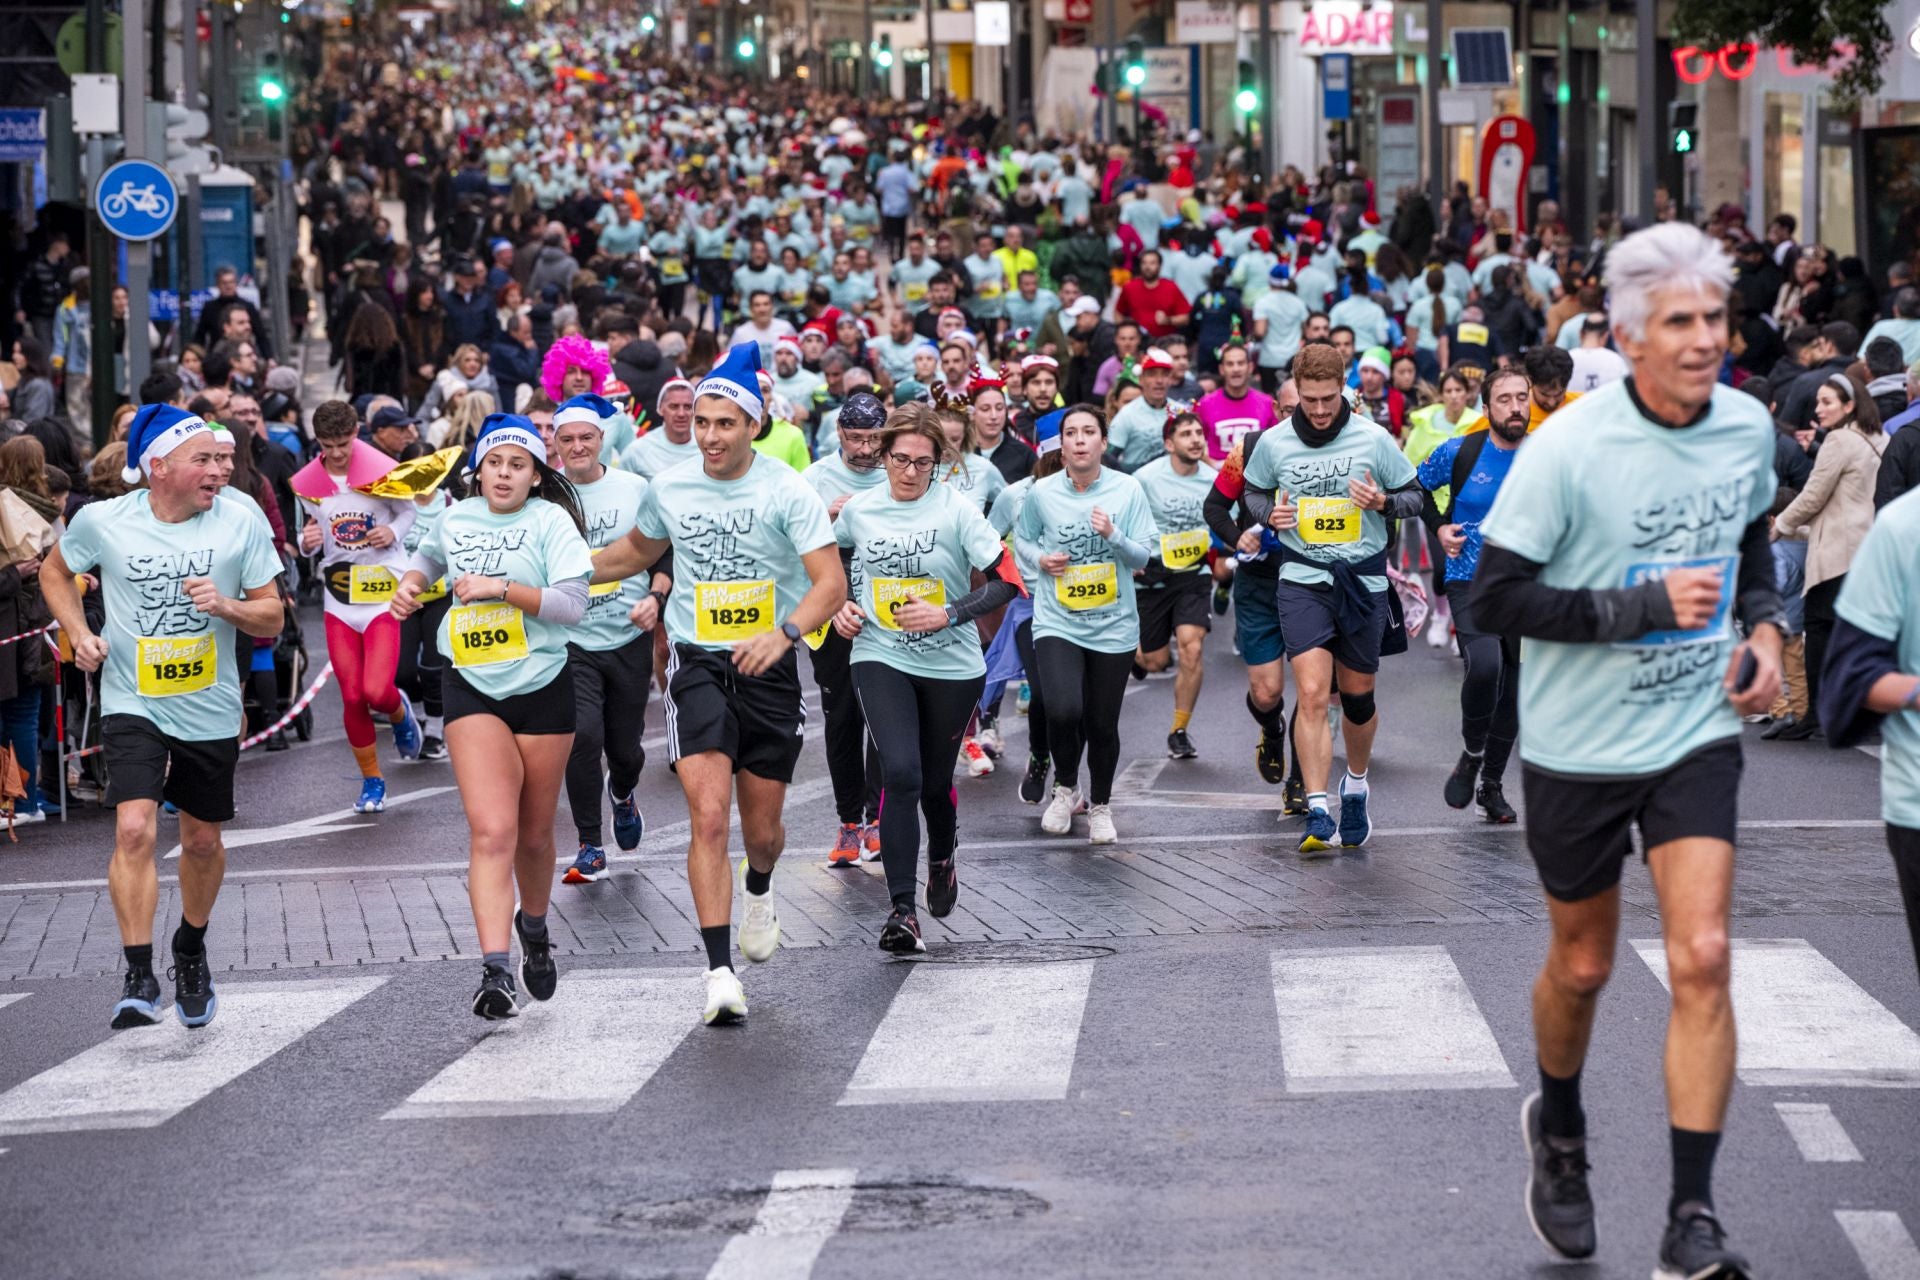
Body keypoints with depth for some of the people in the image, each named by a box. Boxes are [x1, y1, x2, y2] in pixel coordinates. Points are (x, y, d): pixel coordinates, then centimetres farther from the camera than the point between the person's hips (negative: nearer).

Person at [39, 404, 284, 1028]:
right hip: (133, 703, -2)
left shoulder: (241, 521, -7)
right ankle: (139, 977, -16)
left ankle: (190, 951, 40)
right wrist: (79, 634, -2)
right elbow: (55, 572, 14)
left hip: (210, 710, 2)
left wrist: (227, 606, -22)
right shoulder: (103, 521, -8)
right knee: (134, 830, -20)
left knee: (202, 841, 14)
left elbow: (272, 618, -2)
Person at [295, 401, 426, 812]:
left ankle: (400, 713, 23)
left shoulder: (382, 471, -9)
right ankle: (371, 780, 19)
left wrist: (394, 533, -14)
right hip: (338, 596, 3)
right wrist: (307, 541, -12)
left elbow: (409, 511, 6)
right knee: (352, 697, 3)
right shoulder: (308, 482, -1)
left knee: (377, 692, -15)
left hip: (384, 590, -3)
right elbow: (311, 534, 11)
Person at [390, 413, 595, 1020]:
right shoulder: (455, 519, 6)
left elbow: (572, 604, -17)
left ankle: (534, 927, 43)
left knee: (533, 833, 13)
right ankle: (496, 971, -23)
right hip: (472, 690, 1)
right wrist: (411, 584, 10)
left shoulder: (551, 521, -6)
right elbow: (430, 557, 31)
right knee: (492, 832, -15)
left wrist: (500, 588, -23)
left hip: (543, 689, -1)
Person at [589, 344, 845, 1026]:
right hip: (698, 664, 1)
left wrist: (785, 632, -33)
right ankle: (720, 972, -18)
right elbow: (637, 550, 26)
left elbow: (830, 582, -15)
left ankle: (759, 891, 48)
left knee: (762, 829, 10)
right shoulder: (668, 488, 4)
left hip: (768, 670, -1)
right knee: (709, 817, -16)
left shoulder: (786, 490, -8)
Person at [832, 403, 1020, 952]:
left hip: (952, 666, 0)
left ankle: (942, 857, 48)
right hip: (881, 659, 0)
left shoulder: (956, 510, -9)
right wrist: (841, 605, 4)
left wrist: (949, 614, -20)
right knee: (901, 772, -19)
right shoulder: (858, 509, 0)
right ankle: (902, 910, -17)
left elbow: (1007, 581, -11)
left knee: (935, 783, 12)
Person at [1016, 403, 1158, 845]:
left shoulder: (1128, 489, -2)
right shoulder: (1042, 493, -1)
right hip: (1056, 622, -1)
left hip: (1113, 625, 1)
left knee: (1102, 724, 5)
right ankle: (1066, 788, 9)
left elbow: (1143, 558, 1)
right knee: (1063, 710, -21)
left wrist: (1113, 536, -19)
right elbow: (1021, 539, 16)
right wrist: (1041, 560, -5)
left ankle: (1100, 805, 31)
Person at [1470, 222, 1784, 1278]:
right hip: (1579, 745, -2)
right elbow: (1493, 599, -18)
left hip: (1698, 734, 3)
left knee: (1701, 959, -11)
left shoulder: (1749, 428, -3)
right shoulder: (1568, 448, -19)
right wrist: (1644, 606, -24)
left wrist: (1763, 626, 0)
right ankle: (1559, 1128, 45)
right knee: (1582, 964, 14)